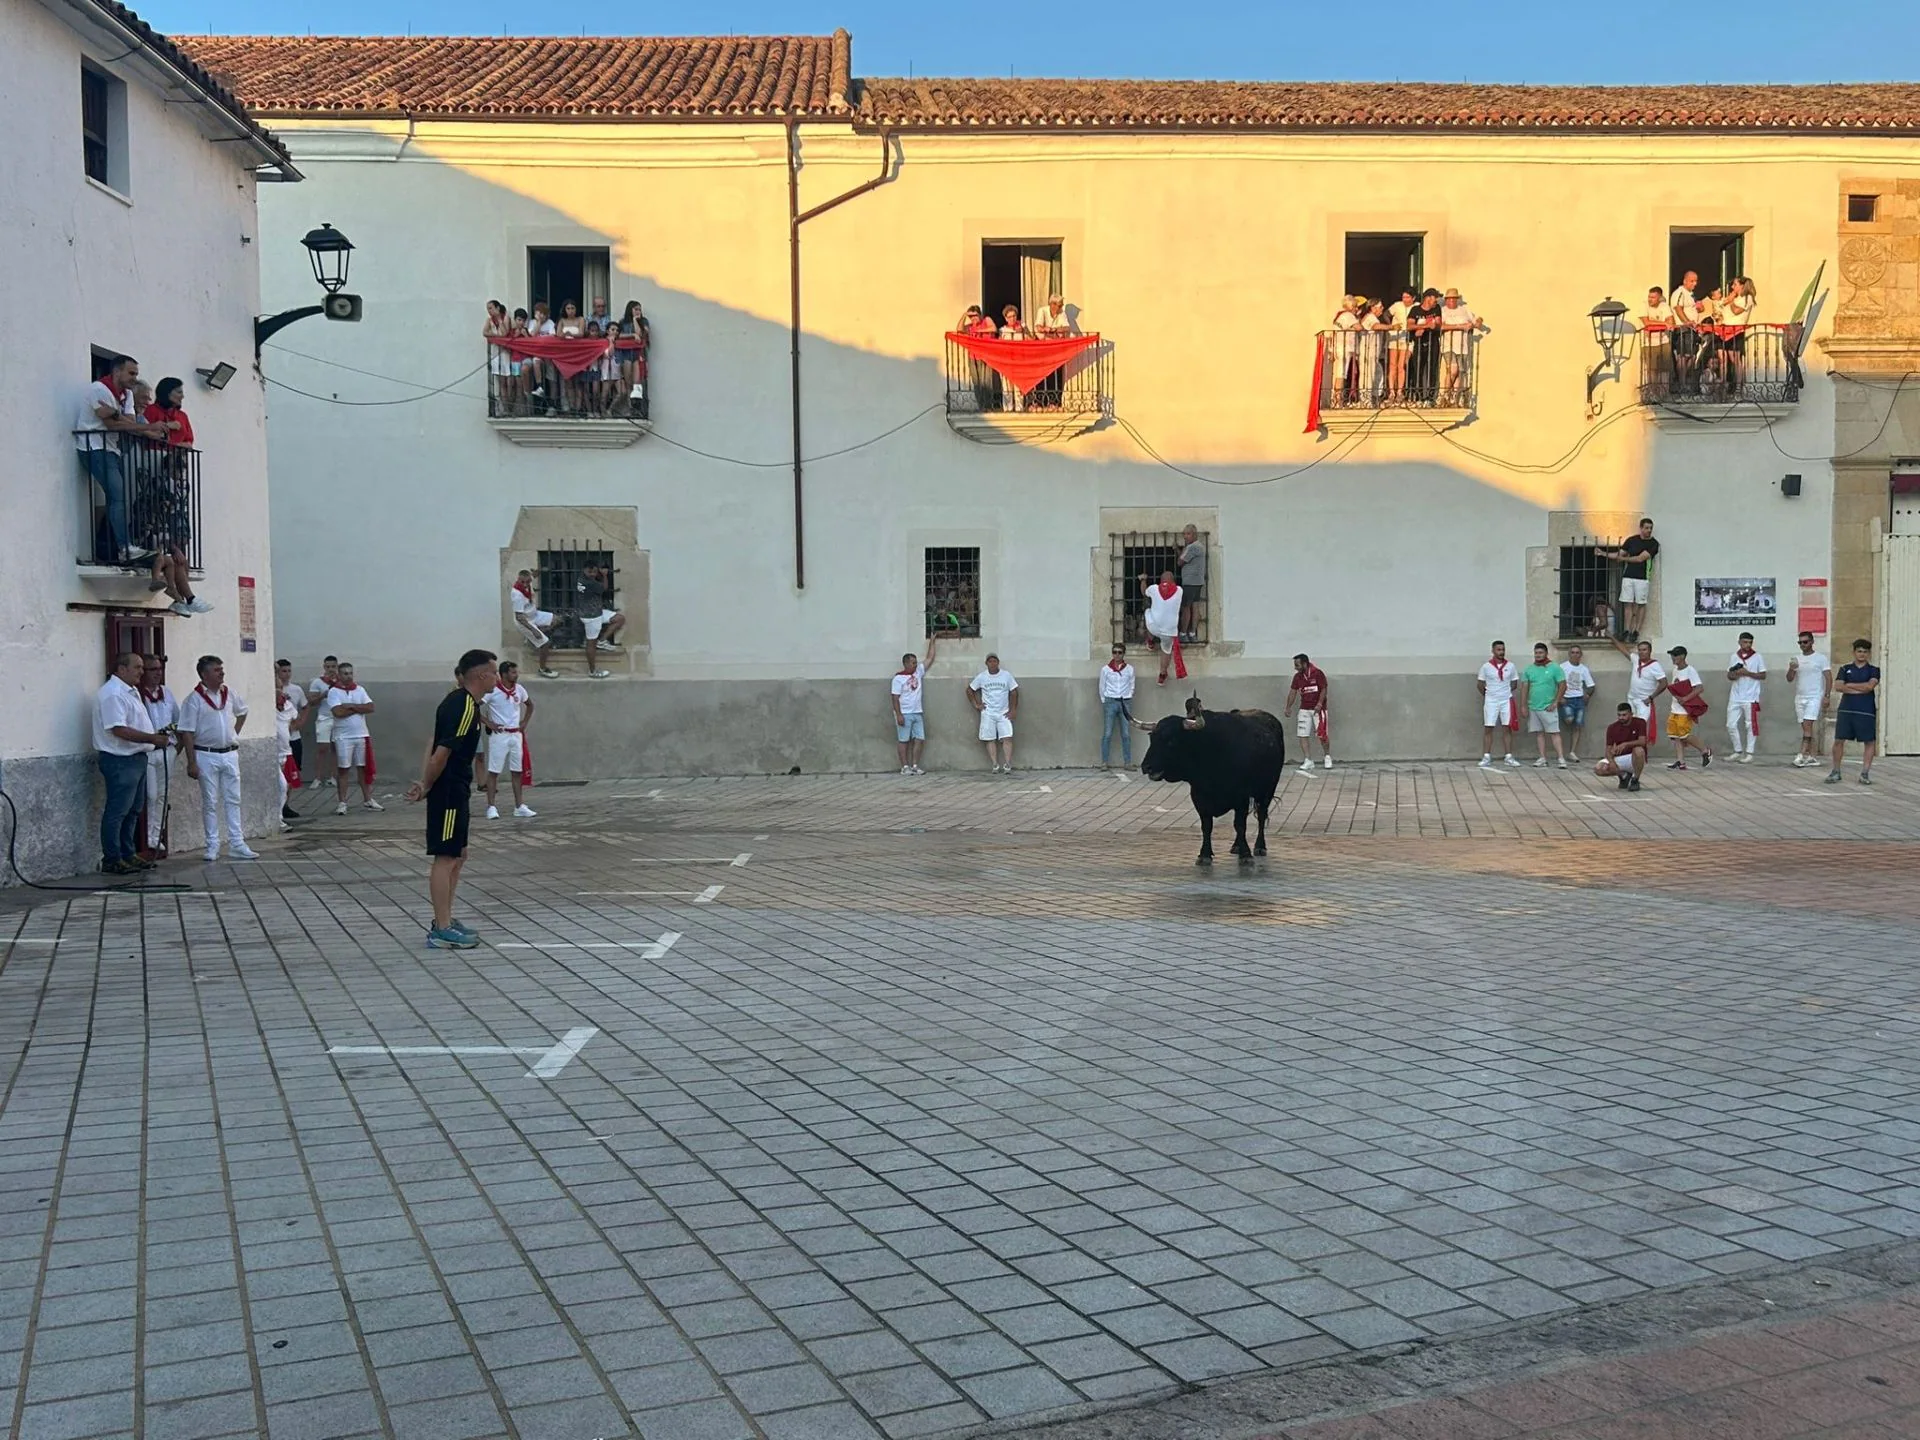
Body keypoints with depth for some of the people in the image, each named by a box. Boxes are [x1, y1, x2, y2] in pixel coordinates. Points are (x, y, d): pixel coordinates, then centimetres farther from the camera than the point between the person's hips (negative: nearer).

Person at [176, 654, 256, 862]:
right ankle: (212, 847, 10)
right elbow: (187, 733, -11)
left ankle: (237, 844, 10)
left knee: (233, 800, 6)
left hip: (230, 754, 5)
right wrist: (192, 763, -15)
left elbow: (242, 712, 26)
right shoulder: (194, 700, -10)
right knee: (210, 803, 3)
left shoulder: (229, 694, 5)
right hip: (207, 755, -5)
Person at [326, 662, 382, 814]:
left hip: (362, 734, 4)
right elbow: (338, 712, -19)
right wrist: (359, 708, -10)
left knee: (364, 767, 8)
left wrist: (351, 706, -13)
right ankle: (342, 803, 3)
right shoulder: (333, 691, -5)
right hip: (343, 737, -4)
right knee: (343, 769, -1)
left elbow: (370, 708, -4)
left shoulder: (360, 689, 8)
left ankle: (367, 800, 16)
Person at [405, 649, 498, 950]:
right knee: (446, 858, -7)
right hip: (448, 791, -10)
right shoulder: (465, 707, -20)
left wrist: (425, 784, 3)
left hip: (455, 791, 10)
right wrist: (426, 787, -8)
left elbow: (435, 744, 11)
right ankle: (442, 931, -4)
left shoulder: (459, 700, 11)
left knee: (458, 856, 16)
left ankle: (445, 920, 24)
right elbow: (442, 752, -21)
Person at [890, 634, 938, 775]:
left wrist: (932, 643, 11)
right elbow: (895, 698, -12)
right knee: (903, 741, -1)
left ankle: (915, 766, 8)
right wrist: (898, 715, -18)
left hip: (918, 713, 6)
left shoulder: (919, 672, 9)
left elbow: (930, 659, 15)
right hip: (904, 714, -6)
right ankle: (905, 767, 3)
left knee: (919, 739, 3)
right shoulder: (899, 678, -10)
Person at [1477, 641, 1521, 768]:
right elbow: (1480, 684, 5)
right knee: (1488, 729, -1)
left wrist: (1506, 692, 5)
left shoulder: (1511, 666, 1)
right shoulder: (1486, 667, -3)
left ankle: (1509, 756, 8)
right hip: (1491, 701, -1)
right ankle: (1486, 757, 0)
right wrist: (1488, 694, 5)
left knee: (1507, 728, 4)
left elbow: (1514, 683, 10)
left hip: (1507, 701, 1)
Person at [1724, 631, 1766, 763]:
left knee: (1751, 725, -1)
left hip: (1751, 697, -4)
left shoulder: (1757, 656, -1)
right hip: (1735, 697, 4)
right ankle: (1738, 751, 15)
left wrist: (1748, 673, -14)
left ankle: (1749, 754, 4)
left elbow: (1763, 675, -2)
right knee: (1731, 725, 3)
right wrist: (1736, 674, -9)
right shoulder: (1734, 657, 10)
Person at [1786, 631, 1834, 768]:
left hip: (1815, 697, -5)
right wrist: (1791, 669, -12)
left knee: (1808, 725, -15)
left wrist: (1826, 696, -11)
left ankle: (1802, 755, -20)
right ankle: (1812, 756, 9)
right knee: (1806, 727, 5)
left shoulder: (1821, 658, -2)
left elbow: (1828, 678, -3)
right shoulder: (1796, 659, 11)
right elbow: (1789, 679, 9)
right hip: (1799, 697, 5)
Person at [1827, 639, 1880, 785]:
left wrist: (1849, 685, -3)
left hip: (1866, 711, -1)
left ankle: (1865, 773, 5)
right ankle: (1835, 772, 9)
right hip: (1845, 710, 1)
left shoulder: (1873, 670, 7)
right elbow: (1838, 687, -3)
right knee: (1839, 740, -1)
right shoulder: (1845, 669, 11)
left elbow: (1870, 685, -11)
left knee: (1869, 741, -1)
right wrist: (1860, 689, -9)